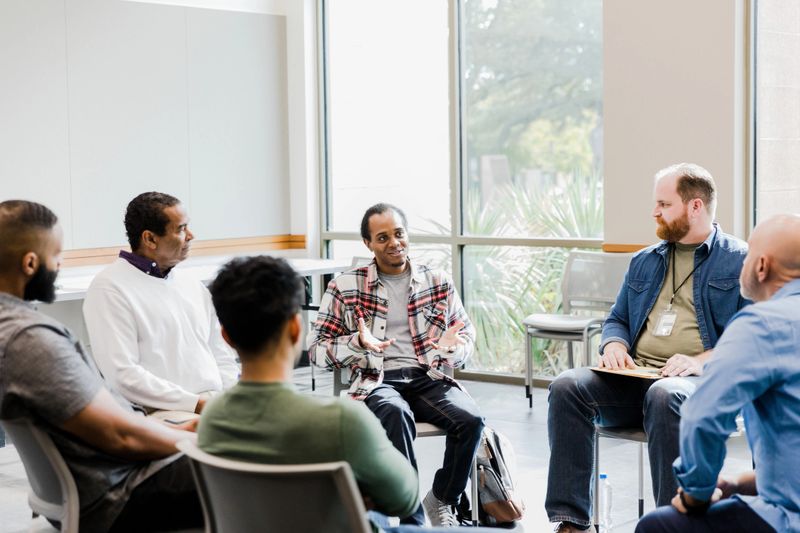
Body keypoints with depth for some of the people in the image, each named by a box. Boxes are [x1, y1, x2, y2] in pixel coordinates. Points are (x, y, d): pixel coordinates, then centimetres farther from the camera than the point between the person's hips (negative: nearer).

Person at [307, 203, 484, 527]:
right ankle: (412, 519, -28)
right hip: (375, 381, -2)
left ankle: (441, 501, -2)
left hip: (429, 378, 3)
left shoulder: (438, 282, 13)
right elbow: (317, 348, 3)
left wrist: (453, 347, -11)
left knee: (470, 420, -28)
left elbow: (467, 336, 15)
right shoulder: (344, 287, 6)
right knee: (396, 413, -38)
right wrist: (358, 343, -17)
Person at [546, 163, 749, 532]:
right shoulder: (644, 261, 24)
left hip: (705, 382, -5)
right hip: (634, 378, 6)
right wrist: (614, 345, 4)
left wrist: (703, 360, -19)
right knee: (567, 386, -21)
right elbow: (617, 319, 29)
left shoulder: (739, 261, 5)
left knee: (664, 395, -40)